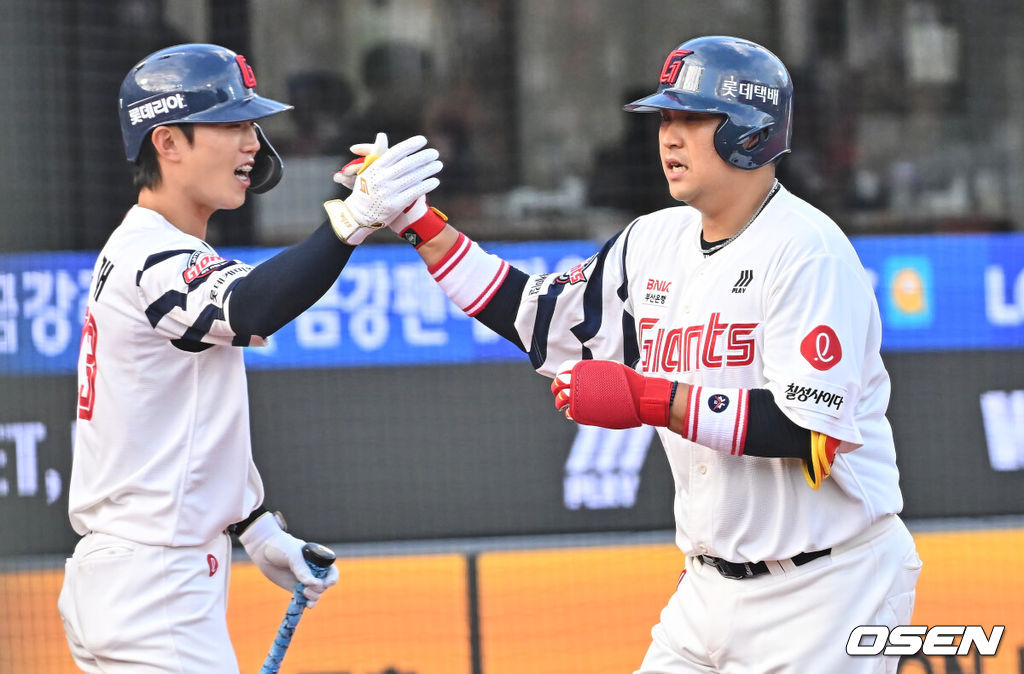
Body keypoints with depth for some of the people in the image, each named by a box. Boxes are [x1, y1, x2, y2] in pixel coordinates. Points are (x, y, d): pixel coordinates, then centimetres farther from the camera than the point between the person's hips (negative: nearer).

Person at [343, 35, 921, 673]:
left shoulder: (807, 250, -17)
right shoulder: (655, 243, 8)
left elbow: (812, 432, -25)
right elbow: (542, 320, 17)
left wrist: (648, 399, -26)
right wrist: (419, 222, 10)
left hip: (824, 590, -8)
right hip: (711, 589, 8)